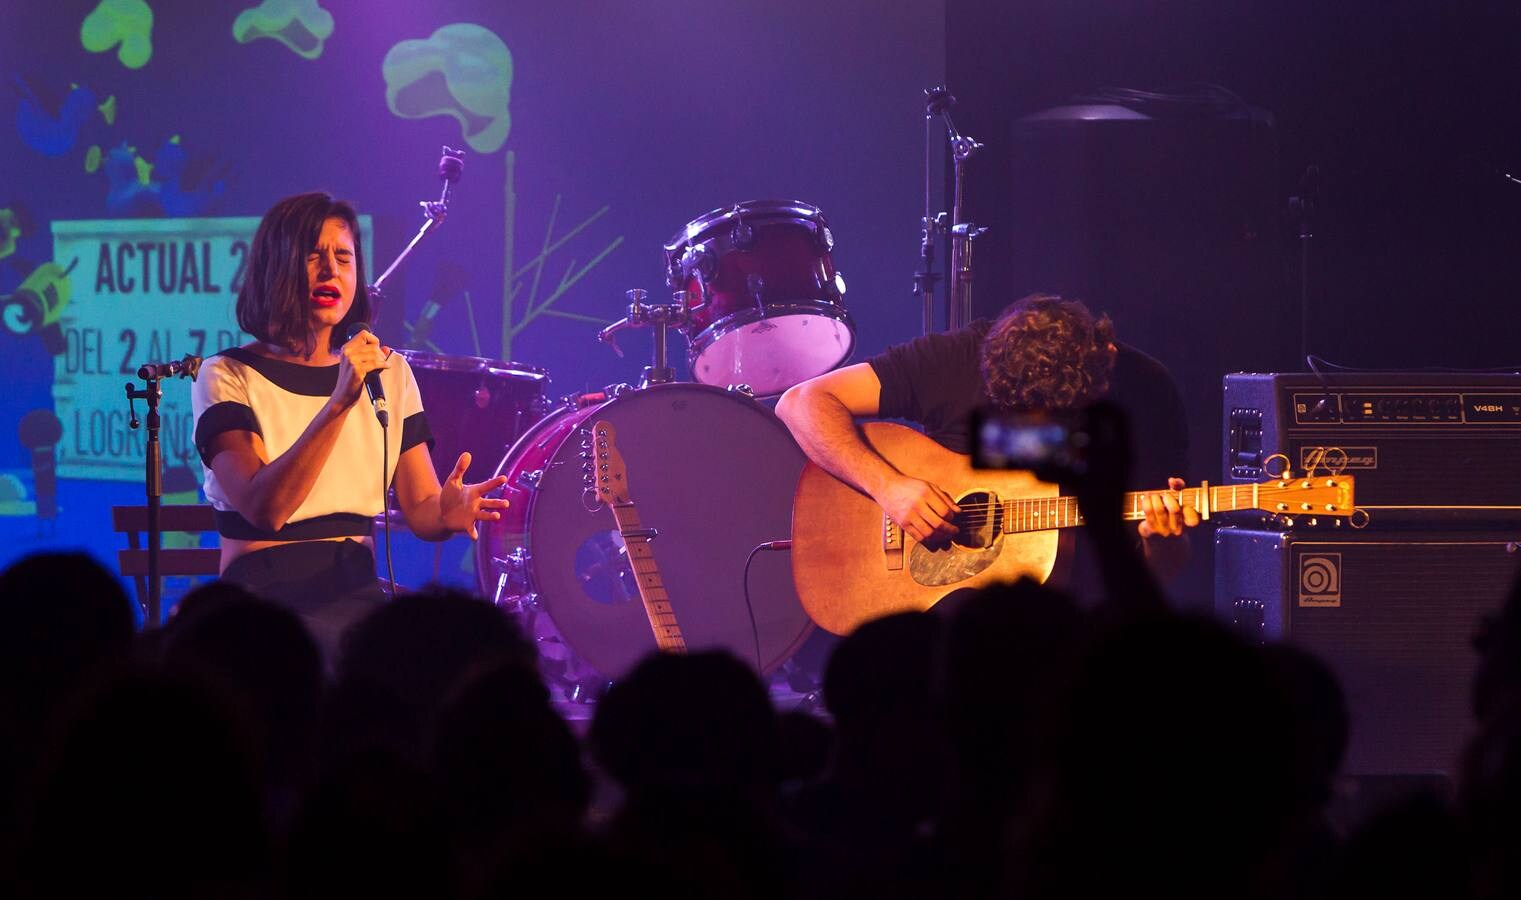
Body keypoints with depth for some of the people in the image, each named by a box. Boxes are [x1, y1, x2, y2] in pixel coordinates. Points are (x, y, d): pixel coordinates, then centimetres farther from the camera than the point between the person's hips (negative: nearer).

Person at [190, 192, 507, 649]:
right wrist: (340, 402, -28)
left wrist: (447, 512, -17)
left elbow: (419, 508, 8)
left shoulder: (389, 372, 13)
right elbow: (263, 509, -18)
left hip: (358, 589, 5)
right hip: (265, 594, -5)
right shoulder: (228, 377, -2)